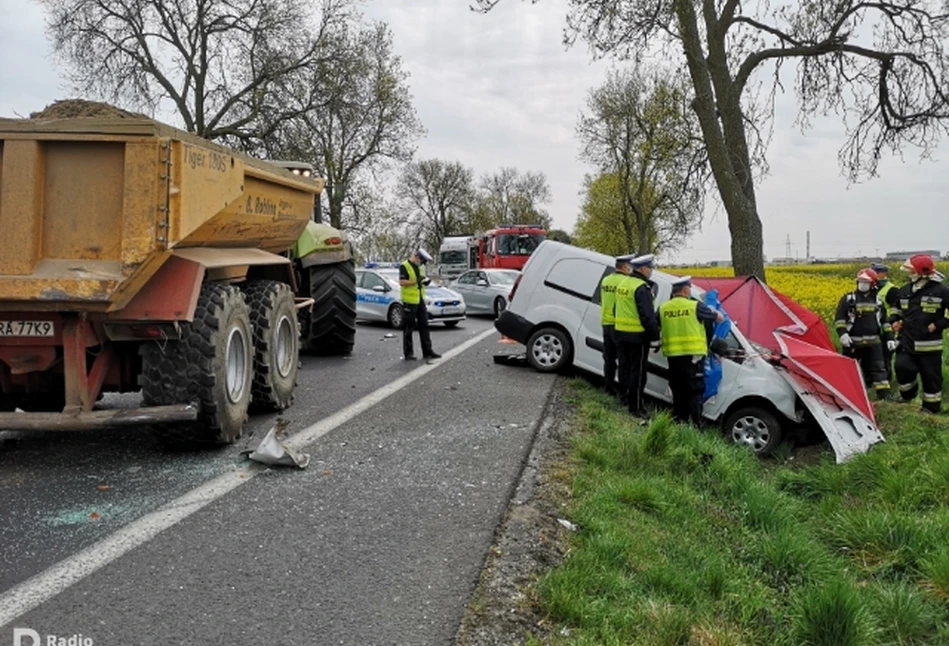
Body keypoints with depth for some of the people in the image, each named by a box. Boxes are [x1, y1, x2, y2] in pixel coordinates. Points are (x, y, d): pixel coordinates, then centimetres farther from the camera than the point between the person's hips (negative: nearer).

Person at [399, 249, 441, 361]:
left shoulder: (420, 267, 15)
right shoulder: (404, 266, -9)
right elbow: (401, 282, -17)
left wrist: (425, 281, 3)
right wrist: (416, 281, -24)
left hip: (420, 300, 8)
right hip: (409, 301, -8)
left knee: (424, 326, 8)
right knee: (408, 328, 0)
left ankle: (427, 351, 14)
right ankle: (408, 353, 7)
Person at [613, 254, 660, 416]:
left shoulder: (622, 284, 11)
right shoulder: (642, 288, -18)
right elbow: (648, 316, -20)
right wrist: (655, 336, -13)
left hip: (620, 333, 9)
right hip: (637, 336, -9)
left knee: (624, 368, 17)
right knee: (637, 371, -3)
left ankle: (624, 398, 27)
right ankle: (636, 406, 1)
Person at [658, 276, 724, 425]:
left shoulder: (663, 308, 4)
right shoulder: (695, 306, -7)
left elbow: (658, 328, 15)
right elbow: (720, 318, 3)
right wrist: (712, 311, 24)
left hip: (672, 355, 5)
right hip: (693, 355, -4)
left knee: (678, 390, 14)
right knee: (695, 391, 1)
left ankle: (678, 421, 19)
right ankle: (695, 424, -2)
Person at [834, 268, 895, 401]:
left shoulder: (877, 300, 10)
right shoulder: (848, 299, -1)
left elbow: (884, 321, 16)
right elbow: (839, 319, -6)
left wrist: (889, 338, 9)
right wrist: (842, 333, -22)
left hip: (873, 342, 3)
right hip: (853, 342, -2)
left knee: (878, 368, 1)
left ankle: (885, 395, 4)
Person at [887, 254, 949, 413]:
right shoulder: (905, 290, 8)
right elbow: (898, 309, 23)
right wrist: (894, 320, 4)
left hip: (929, 345, -4)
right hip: (907, 342, 4)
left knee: (931, 376, 6)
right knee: (903, 368, -12)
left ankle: (931, 407, 20)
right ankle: (907, 397, 15)